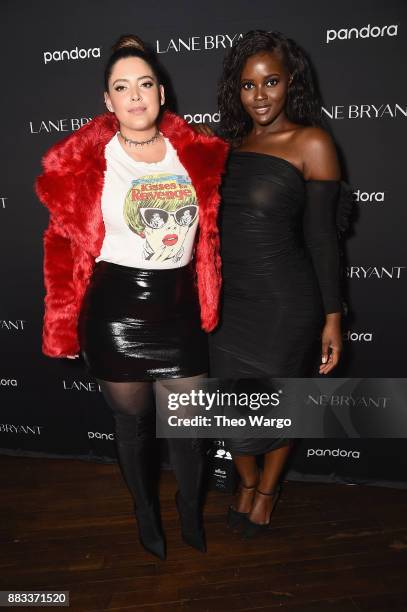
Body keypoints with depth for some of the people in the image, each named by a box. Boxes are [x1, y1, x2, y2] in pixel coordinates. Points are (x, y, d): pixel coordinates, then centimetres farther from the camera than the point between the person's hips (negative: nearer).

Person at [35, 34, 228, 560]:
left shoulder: (198, 154, 2)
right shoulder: (84, 160, -6)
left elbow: (212, 233, 11)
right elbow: (63, 245, -3)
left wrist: (212, 307, 8)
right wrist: (65, 327, -5)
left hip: (180, 308, 2)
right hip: (116, 310, -1)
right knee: (132, 421, 15)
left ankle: (192, 514, 41)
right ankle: (145, 512, 44)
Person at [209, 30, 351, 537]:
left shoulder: (311, 143, -9)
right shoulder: (232, 142, 7)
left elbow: (321, 236, -10)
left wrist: (332, 317, -10)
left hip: (284, 301, -4)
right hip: (229, 299, 5)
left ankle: (267, 490, 41)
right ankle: (246, 483, 42)